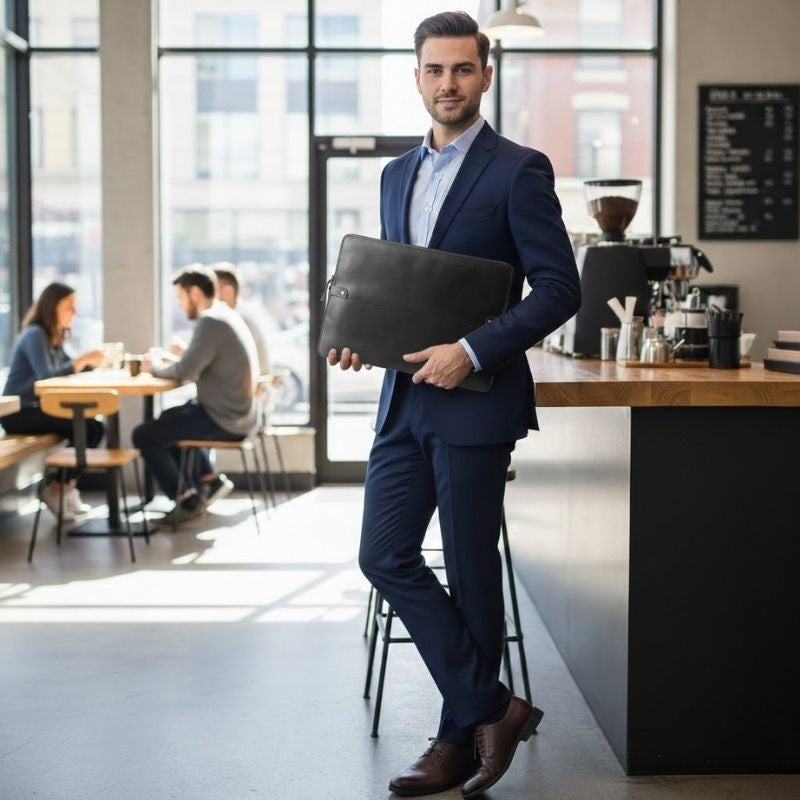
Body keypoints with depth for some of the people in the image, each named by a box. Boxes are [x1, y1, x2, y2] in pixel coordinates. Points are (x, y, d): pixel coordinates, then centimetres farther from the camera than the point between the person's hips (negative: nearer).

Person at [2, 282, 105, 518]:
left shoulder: (54, 337, 12)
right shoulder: (35, 335, -15)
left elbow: (68, 367, 13)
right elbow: (46, 375, -26)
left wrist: (90, 359, -4)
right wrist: (82, 360, -26)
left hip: (37, 408, 9)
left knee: (95, 427, -7)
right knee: (84, 429, -22)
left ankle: (63, 487, -1)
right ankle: (58, 488, -7)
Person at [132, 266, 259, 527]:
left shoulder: (211, 322, -19)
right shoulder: (227, 315, 13)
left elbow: (186, 371, -23)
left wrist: (155, 368, -4)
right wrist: (167, 363, 4)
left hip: (223, 420, -10)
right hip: (235, 413, 10)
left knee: (144, 435, -6)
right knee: (168, 419, 30)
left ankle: (188, 501, 3)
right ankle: (208, 480, 22)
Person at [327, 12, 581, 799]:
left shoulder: (518, 170, -6)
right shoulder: (397, 174, 15)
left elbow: (559, 287, -11)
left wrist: (472, 350, -20)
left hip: (474, 402, -7)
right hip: (404, 399, 7)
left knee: (470, 571, 3)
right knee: (385, 556, 2)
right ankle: (491, 708, 13)